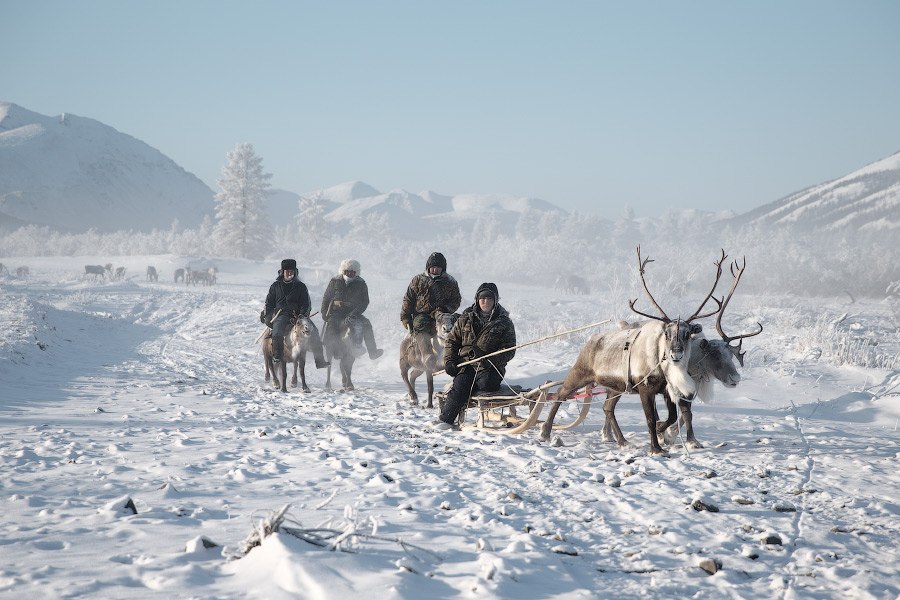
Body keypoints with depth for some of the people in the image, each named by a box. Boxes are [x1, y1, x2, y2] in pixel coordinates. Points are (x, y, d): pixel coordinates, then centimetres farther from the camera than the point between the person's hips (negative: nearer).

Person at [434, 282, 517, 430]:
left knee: (486, 383, -34)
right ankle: (446, 419, -27)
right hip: (466, 363, 1)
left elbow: (509, 349, 2)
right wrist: (449, 361, 3)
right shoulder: (466, 319, 15)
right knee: (460, 385, -28)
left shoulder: (504, 322, 7)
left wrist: (492, 360, -15)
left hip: (490, 367, -1)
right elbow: (452, 340, 19)